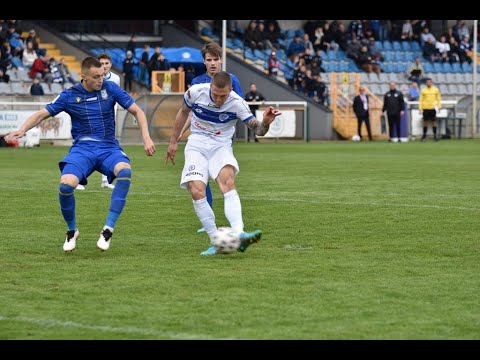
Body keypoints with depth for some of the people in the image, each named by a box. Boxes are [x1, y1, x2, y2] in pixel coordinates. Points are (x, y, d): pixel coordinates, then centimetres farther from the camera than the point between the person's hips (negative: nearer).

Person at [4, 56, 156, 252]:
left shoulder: (110, 88, 3)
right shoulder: (69, 95, 2)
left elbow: (137, 111, 7)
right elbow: (41, 114, 4)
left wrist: (146, 138, -6)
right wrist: (22, 130, -14)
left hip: (109, 148, 0)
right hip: (82, 149, 0)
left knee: (125, 171, -35)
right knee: (65, 185, -29)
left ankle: (108, 229, -27)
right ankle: (72, 231, 2)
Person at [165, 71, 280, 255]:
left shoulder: (237, 103, -15)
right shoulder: (195, 92, -11)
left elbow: (258, 130, -18)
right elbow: (183, 112, 10)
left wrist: (265, 123, -42)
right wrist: (173, 141, 15)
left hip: (221, 146, -1)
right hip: (196, 145, 1)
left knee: (228, 183, -30)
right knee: (197, 191, -20)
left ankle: (239, 235, -45)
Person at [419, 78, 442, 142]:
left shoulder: (436, 90, 5)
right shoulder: (423, 90, 4)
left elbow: (439, 98, 10)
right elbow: (420, 99, 6)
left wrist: (439, 106, 2)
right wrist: (420, 107, -1)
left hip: (433, 107, 0)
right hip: (425, 108, 0)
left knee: (434, 121, 0)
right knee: (425, 121, 3)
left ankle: (435, 135, 4)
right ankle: (424, 135, 9)